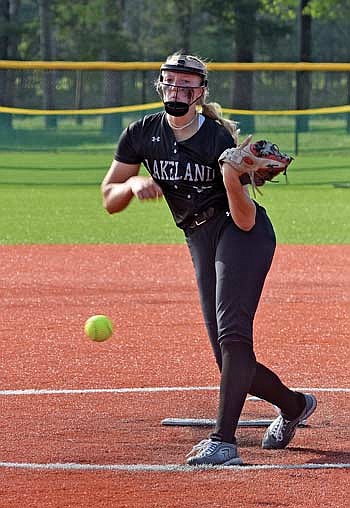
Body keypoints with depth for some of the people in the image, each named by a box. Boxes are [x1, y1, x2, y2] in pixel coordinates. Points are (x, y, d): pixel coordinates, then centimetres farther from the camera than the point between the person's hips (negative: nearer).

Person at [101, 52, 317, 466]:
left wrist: (233, 183, -35)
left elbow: (245, 222, -17)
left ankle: (223, 440, -31)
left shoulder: (219, 139, -13)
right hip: (201, 244, 6)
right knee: (231, 360, 7)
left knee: (232, 335, -24)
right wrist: (134, 185, -15)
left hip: (243, 236, -6)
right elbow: (109, 199, 5)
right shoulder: (142, 135, 2)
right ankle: (293, 406, 33)